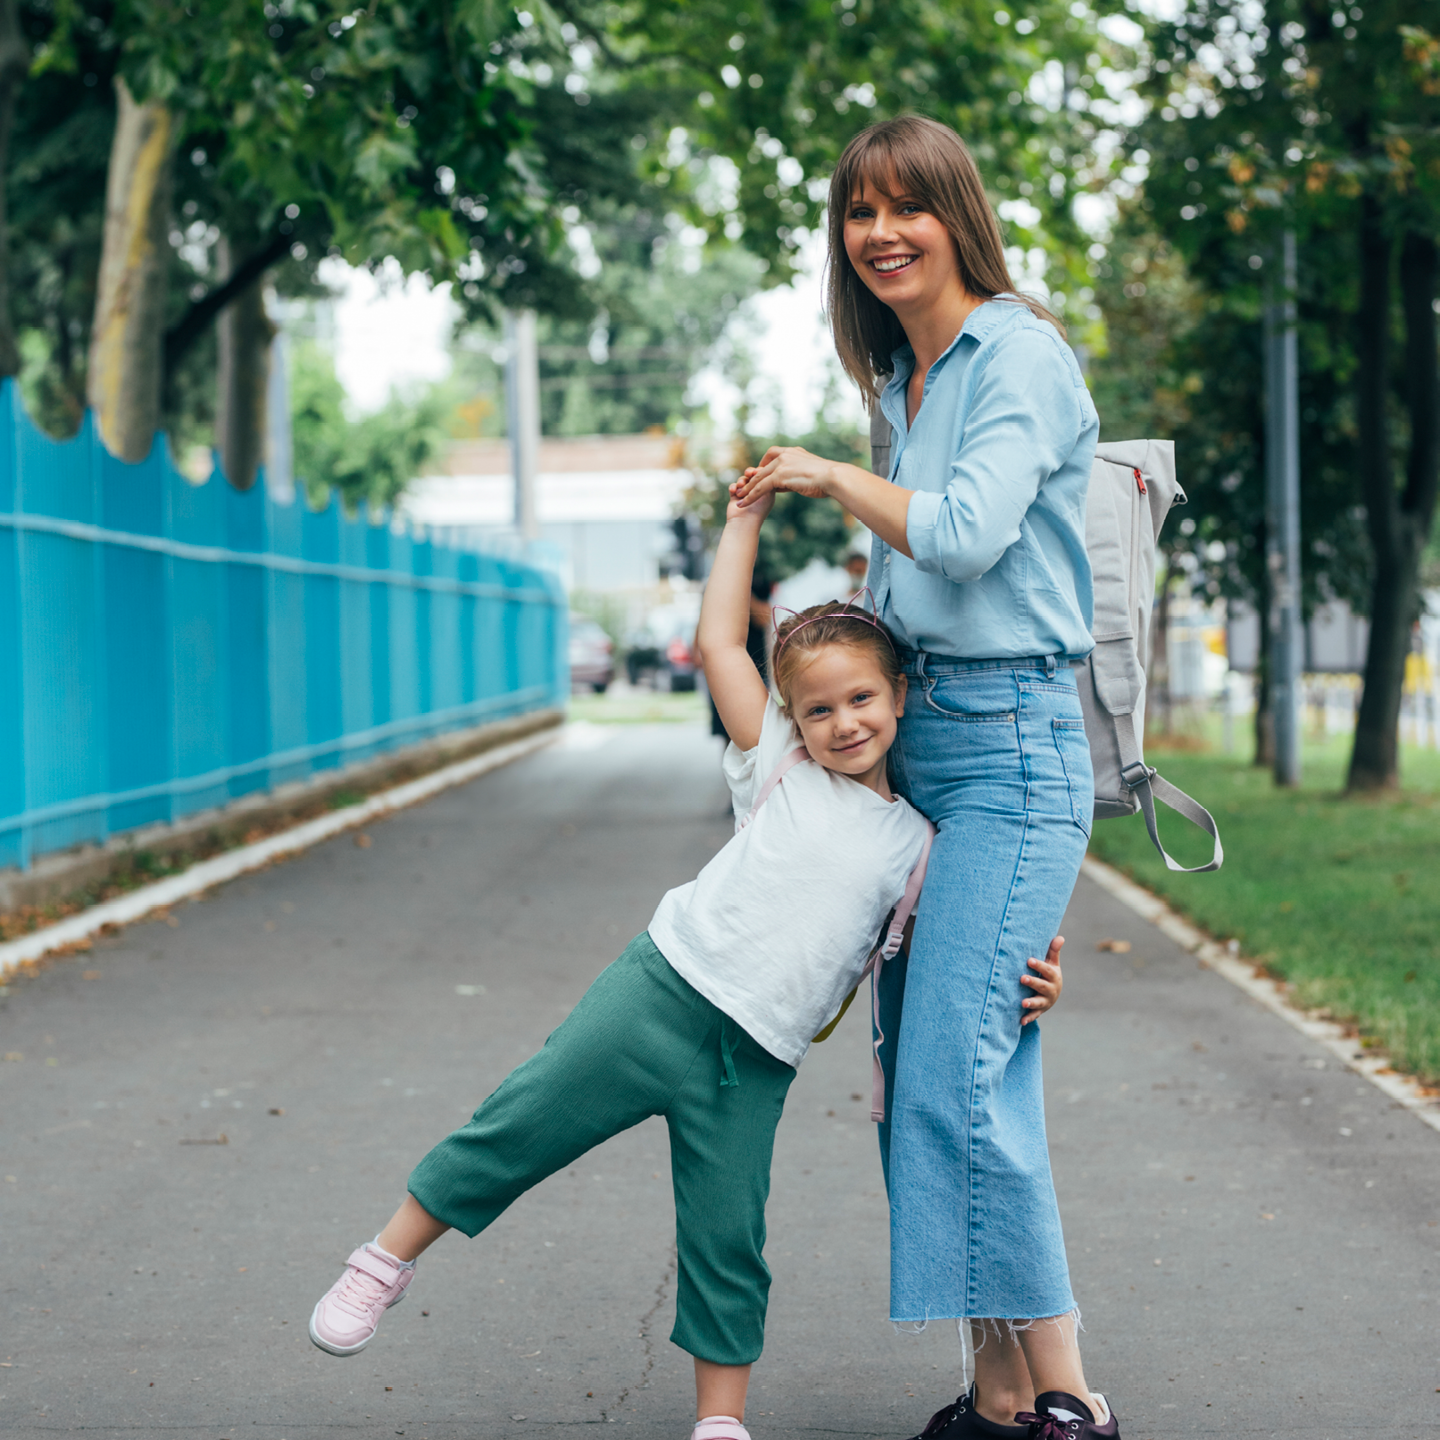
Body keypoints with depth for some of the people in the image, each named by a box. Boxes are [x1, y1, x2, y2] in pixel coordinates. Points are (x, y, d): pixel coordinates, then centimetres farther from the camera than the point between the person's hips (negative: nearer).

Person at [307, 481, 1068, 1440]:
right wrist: (746, 519, 8)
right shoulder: (779, 765, 6)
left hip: (757, 1061, 1)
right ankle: (391, 1257, 13)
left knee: (727, 1239, 2)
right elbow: (720, 642, 5)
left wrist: (1030, 983, -9)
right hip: (668, 990, -1)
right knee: (528, 1121, -4)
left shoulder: (917, 845, 9)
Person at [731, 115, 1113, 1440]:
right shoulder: (906, 379, 18)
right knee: (927, 1073, 5)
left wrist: (829, 476, -5)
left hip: (1010, 744, -9)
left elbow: (966, 534, -19)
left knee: (956, 1071, -15)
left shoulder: (1021, 356, -8)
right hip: (916, 737, 9)